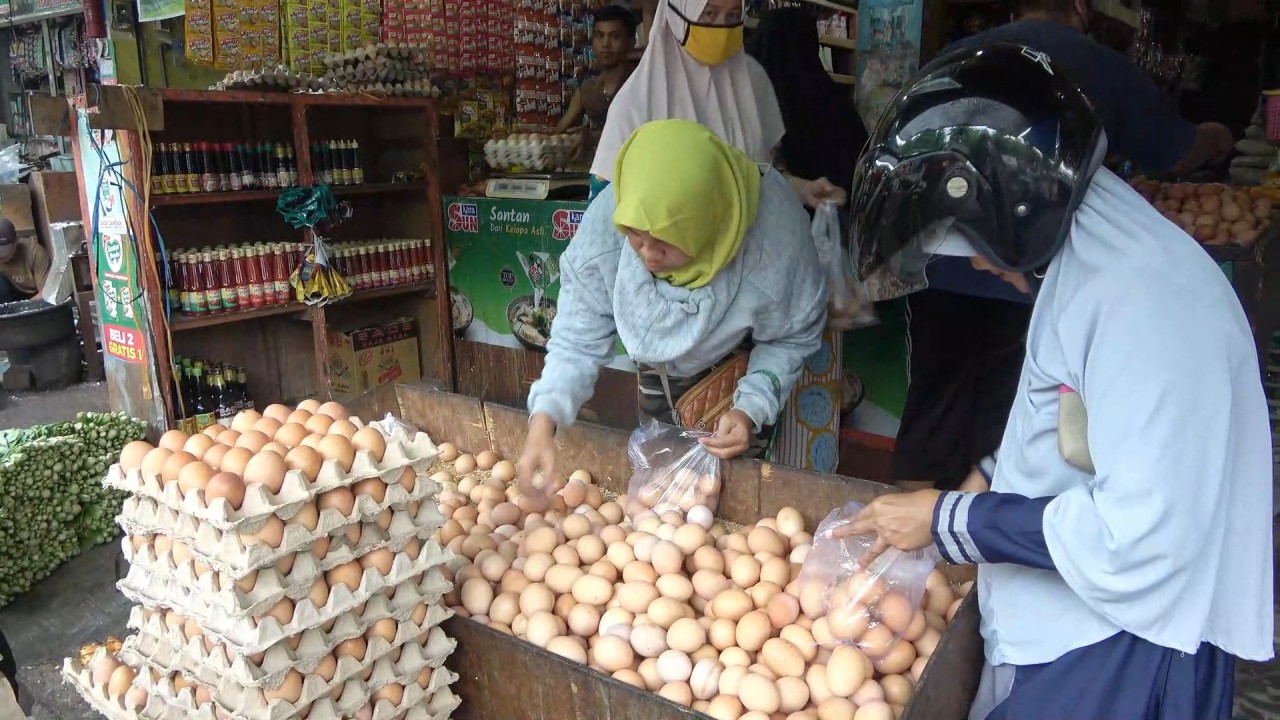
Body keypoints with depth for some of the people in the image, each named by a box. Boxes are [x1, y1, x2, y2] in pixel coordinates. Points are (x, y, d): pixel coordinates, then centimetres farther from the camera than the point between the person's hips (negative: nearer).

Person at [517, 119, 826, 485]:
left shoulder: (776, 236, -40)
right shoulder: (606, 219, -36)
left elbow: (792, 337, -20)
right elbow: (578, 338, -25)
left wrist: (752, 410, -33)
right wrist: (543, 419, -39)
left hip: (740, 366, -2)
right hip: (660, 367, 2)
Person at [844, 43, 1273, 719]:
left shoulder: (1143, 298, -26)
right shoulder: (1085, 251, 5)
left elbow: (1134, 541, -28)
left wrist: (949, 519, -18)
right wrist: (994, 475, 5)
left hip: (1124, 654, -8)